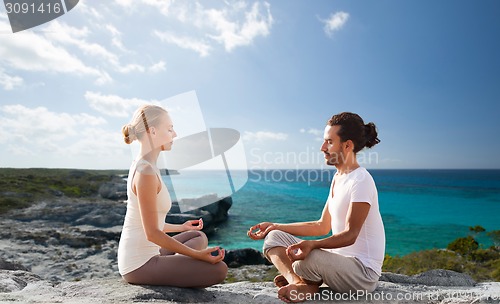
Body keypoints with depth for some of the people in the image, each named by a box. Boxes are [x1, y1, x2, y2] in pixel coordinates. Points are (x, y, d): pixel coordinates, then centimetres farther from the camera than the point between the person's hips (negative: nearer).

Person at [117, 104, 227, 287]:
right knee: (218, 269, -13)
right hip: (139, 265, -9)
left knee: (199, 237, 23)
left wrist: (181, 227, 23)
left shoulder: (140, 166, 8)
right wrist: (197, 255, -18)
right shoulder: (146, 172, -22)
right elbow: (152, 233, -22)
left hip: (137, 260, 10)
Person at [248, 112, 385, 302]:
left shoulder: (361, 180, -17)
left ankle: (310, 284, -4)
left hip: (363, 271, -8)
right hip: (338, 259, 9)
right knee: (274, 237, 3)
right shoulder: (338, 178, 11)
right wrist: (275, 226, 10)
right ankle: (297, 281, -18)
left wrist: (313, 244, -39)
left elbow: (350, 234, -21)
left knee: (308, 258, -37)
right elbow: (322, 226, 12)